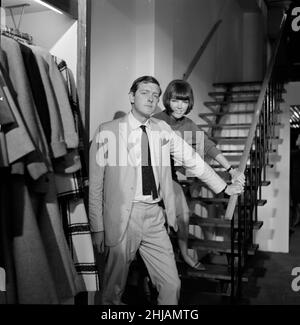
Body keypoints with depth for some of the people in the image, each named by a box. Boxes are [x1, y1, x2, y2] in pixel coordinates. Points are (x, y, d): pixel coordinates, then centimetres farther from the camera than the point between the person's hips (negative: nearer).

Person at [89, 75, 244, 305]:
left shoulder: (163, 130, 7)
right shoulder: (107, 132, -4)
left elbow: (193, 160, 16)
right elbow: (96, 183, -3)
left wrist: (224, 187, 19)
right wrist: (98, 228, -4)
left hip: (155, 217, 4)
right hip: (123, 217, -3)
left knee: (172, 284, 6)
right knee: (114, 289, 7)